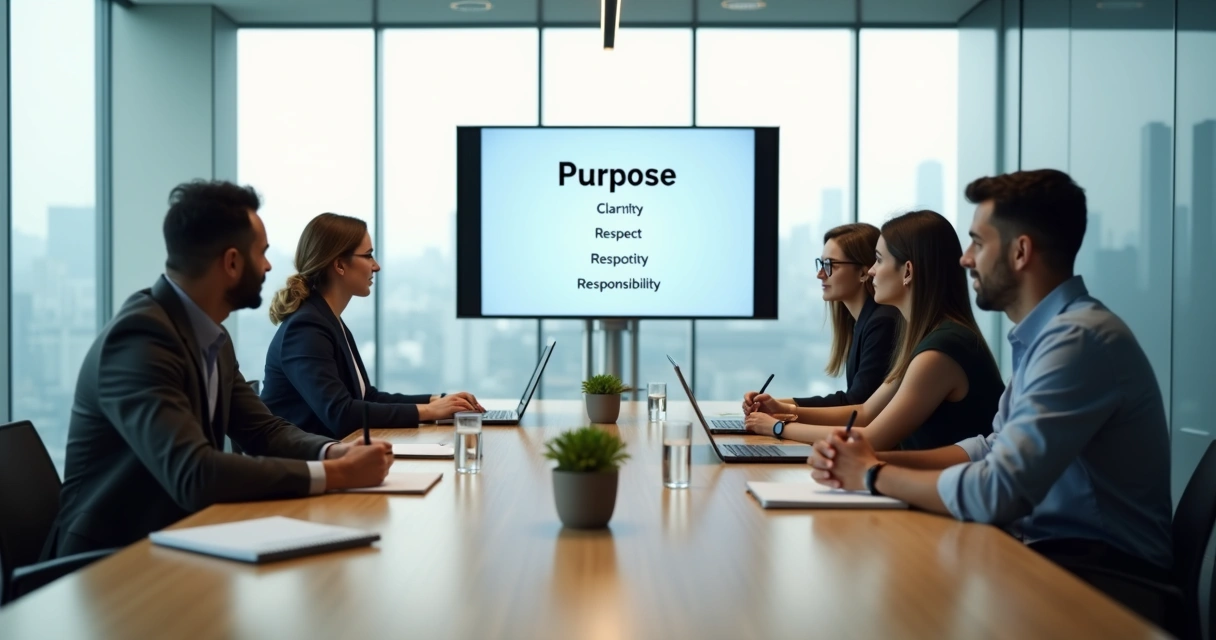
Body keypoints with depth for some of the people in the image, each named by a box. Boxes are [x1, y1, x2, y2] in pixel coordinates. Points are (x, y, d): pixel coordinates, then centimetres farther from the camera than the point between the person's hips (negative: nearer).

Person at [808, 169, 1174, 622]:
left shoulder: (1078, 338, -22)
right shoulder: (1044, 332, 11)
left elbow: (997, 491, -28)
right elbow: (994, 449, 13)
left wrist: (873, 475, -12)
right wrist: (877, 459, -3)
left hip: (1106, 573, -8)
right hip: (1053, 544, 8)